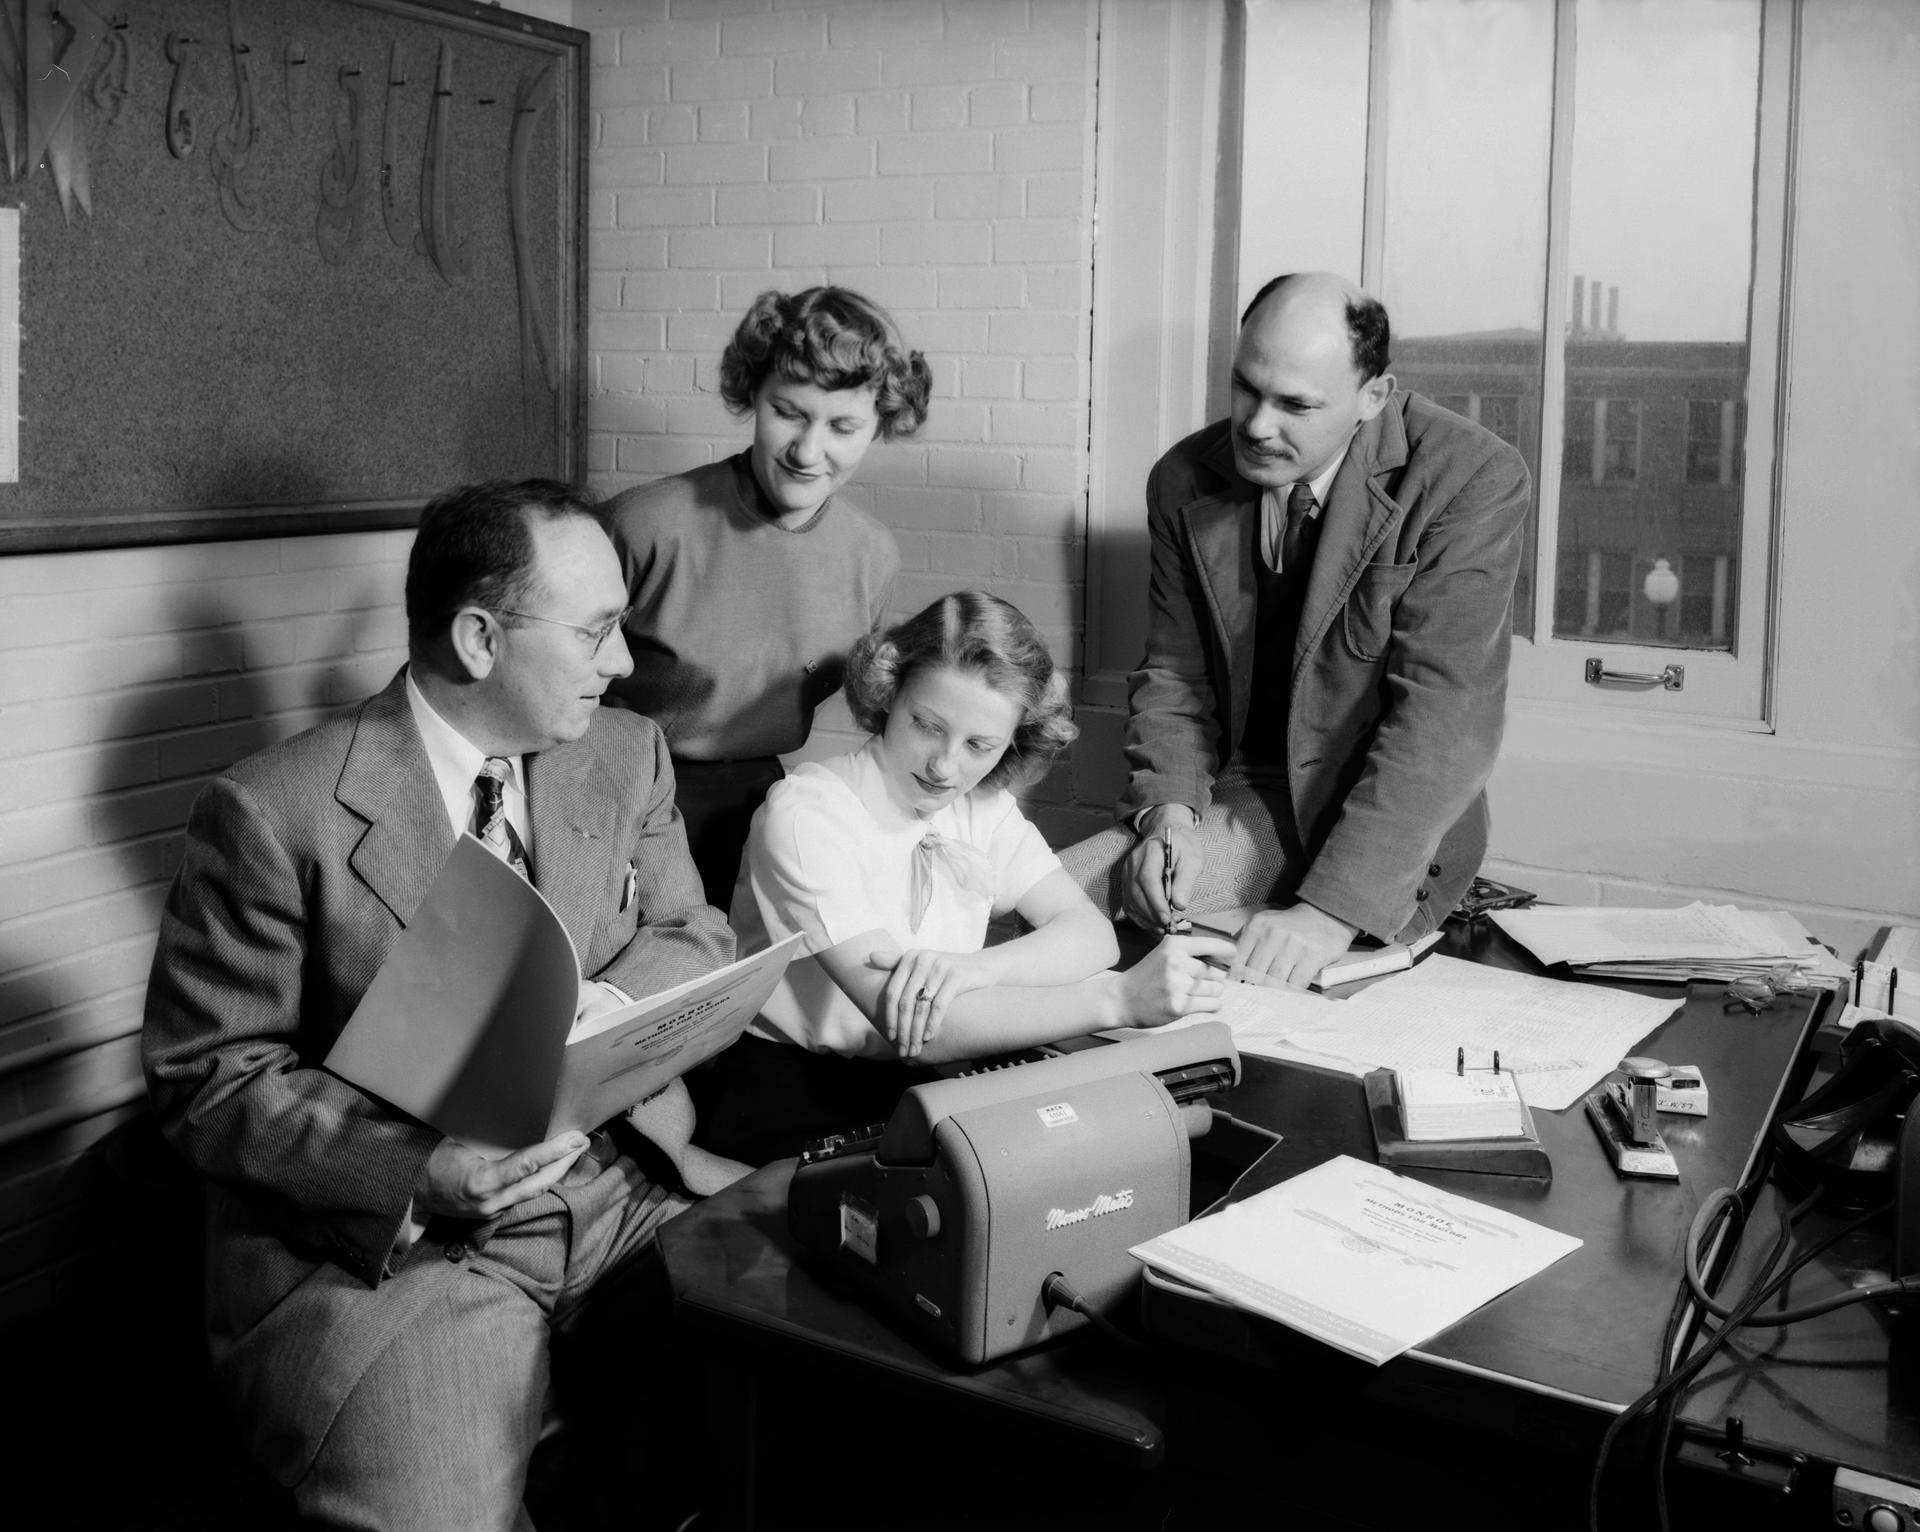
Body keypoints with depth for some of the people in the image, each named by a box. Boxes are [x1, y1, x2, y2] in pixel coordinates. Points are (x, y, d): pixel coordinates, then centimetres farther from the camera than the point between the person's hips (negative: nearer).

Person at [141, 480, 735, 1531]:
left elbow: (697, 937, 12)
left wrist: (611, 1001, -12)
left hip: (623, 1185, 6)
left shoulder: (628, 754, 7)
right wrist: (415, 1168, -23)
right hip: (390, 1240, -5)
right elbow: (207, 1078, -8)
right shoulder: (274, 814, -10)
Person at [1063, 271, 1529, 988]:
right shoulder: (1185, 481, 0)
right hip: (1234, 796, 6)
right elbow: (1174, 675, 7)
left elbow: (1442, 713, -23)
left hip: (1377, 821, -5)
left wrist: (1333, 908, -31)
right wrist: (1168, 812, -14)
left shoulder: (1473, 478, -17)